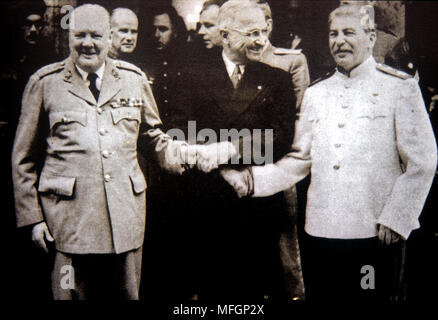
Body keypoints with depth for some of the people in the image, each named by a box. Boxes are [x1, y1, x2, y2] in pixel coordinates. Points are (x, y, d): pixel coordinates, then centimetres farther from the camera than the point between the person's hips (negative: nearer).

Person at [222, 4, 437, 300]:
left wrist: (394, 220, -8)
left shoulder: (400, 87, 0)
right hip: (320, 231, 4)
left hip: (374, 234, -3)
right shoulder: (315, 93, 14)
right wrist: (251, 180, -1)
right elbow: (299, 161, 13)